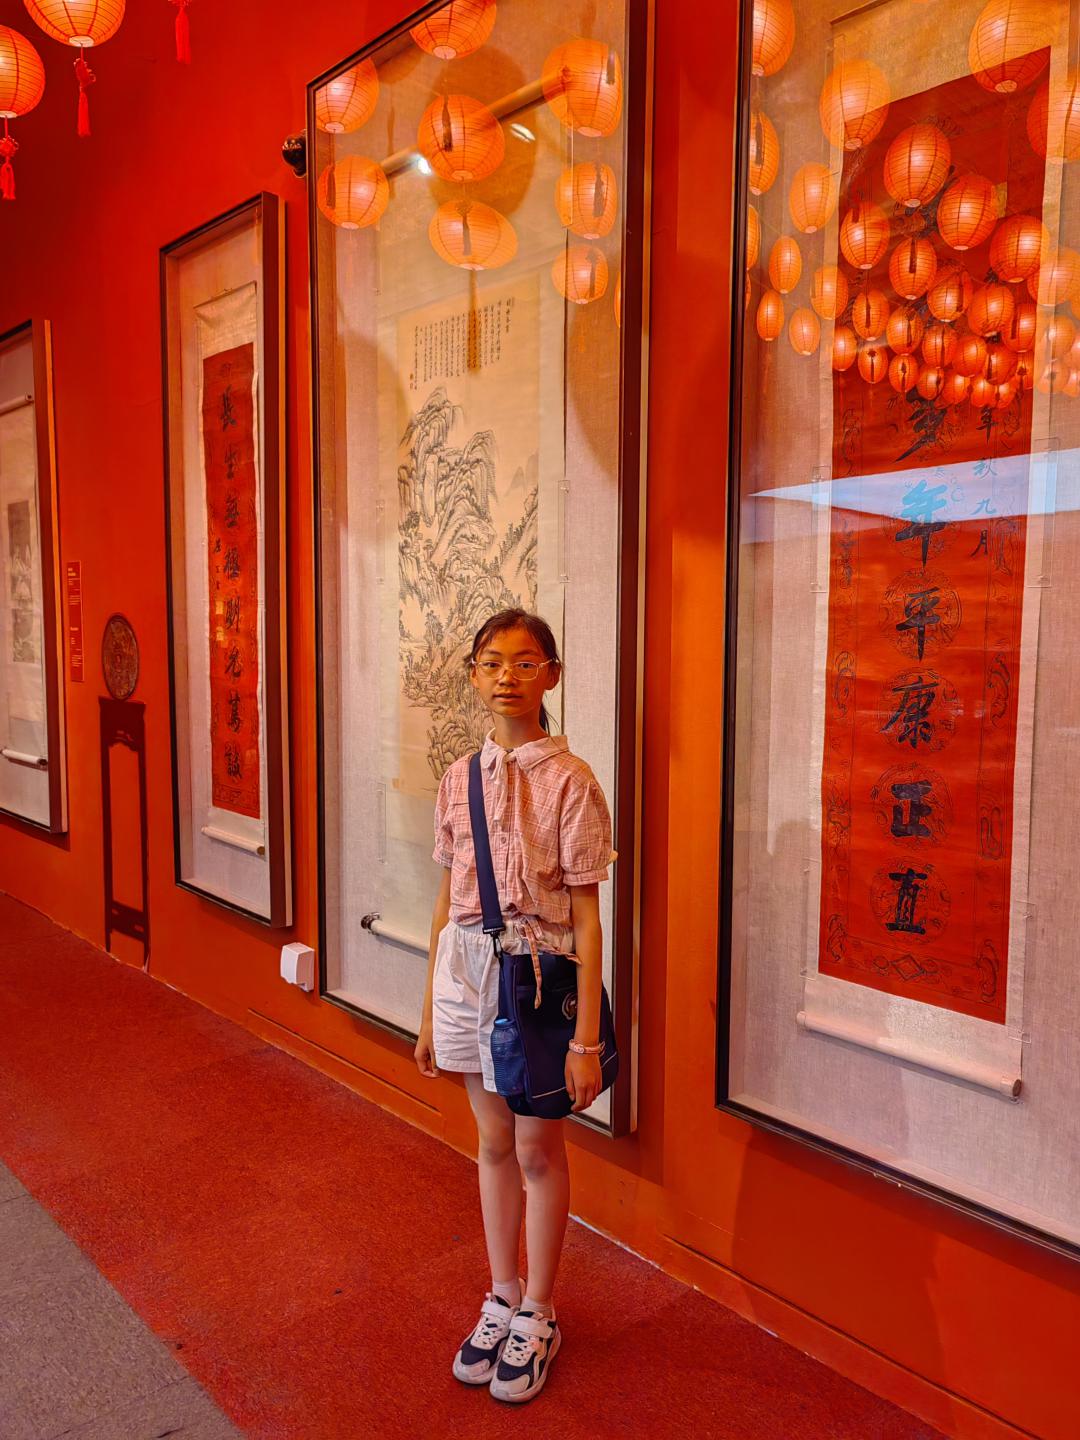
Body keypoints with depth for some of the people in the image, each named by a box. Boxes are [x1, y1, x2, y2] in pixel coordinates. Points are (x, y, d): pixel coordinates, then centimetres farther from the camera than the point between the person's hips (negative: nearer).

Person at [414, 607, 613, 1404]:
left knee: (537, 1149, 12)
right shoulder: (459, 778, 1)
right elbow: (449, 899, 7)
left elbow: (586, 918, -13)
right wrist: (430, 1009, 10)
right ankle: (502, 1298, 40)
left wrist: (585, 1039, -12)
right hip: (468, 966, 5)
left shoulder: (570, 782, -14)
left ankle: (537, 1316, 35)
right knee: (495, 1142, 19)